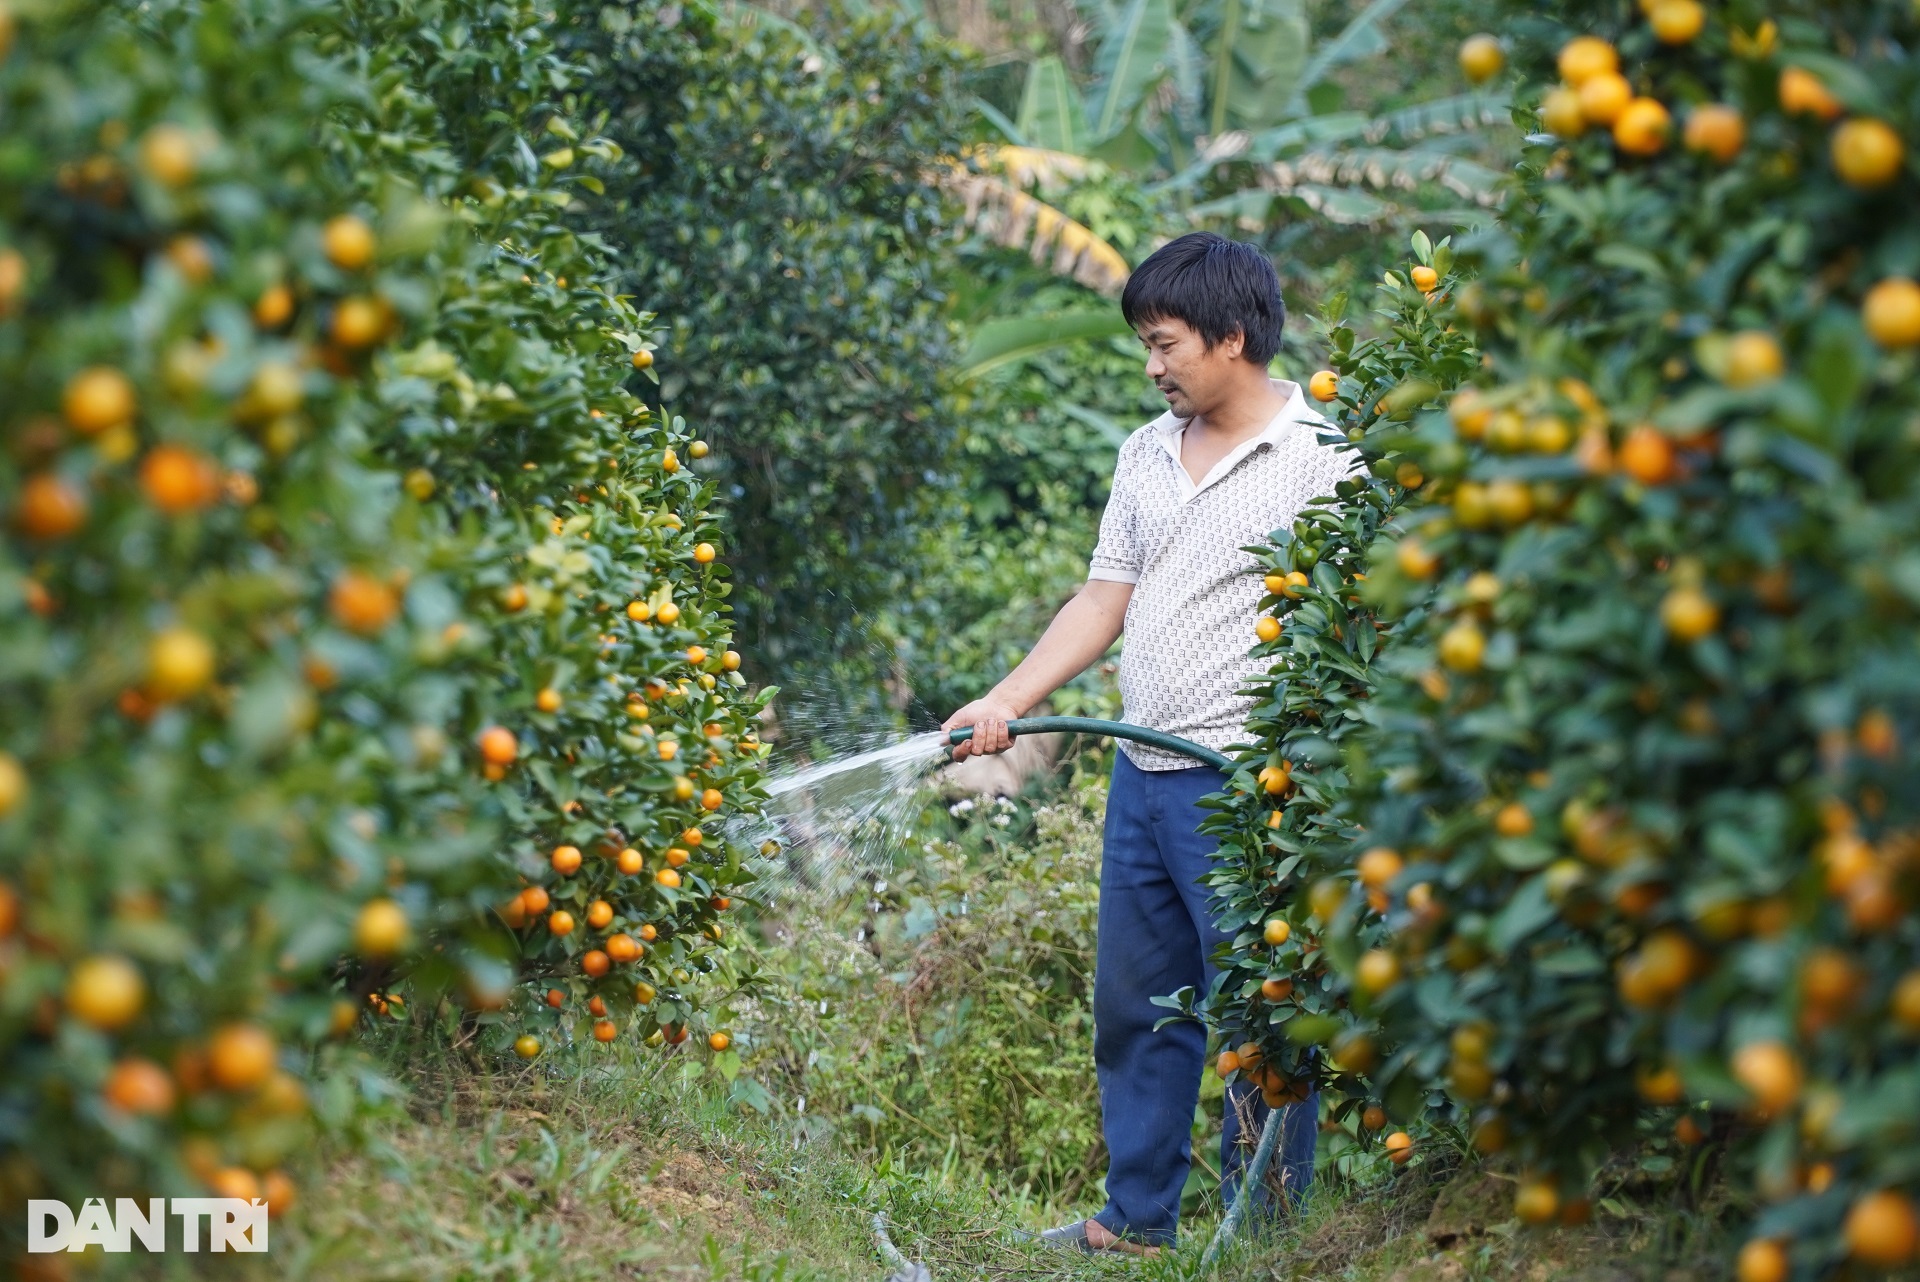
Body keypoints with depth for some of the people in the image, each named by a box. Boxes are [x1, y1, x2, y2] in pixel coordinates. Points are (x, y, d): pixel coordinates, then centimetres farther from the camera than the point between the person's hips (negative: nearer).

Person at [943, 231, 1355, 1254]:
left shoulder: (1321, 457, -9)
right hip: (1142, 775, 8)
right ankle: (1137, 1222, 28)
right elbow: (1104, 600, 16)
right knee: (1133, 1006, 15)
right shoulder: (1146, 453, 14)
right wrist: (1006, 702, 5)